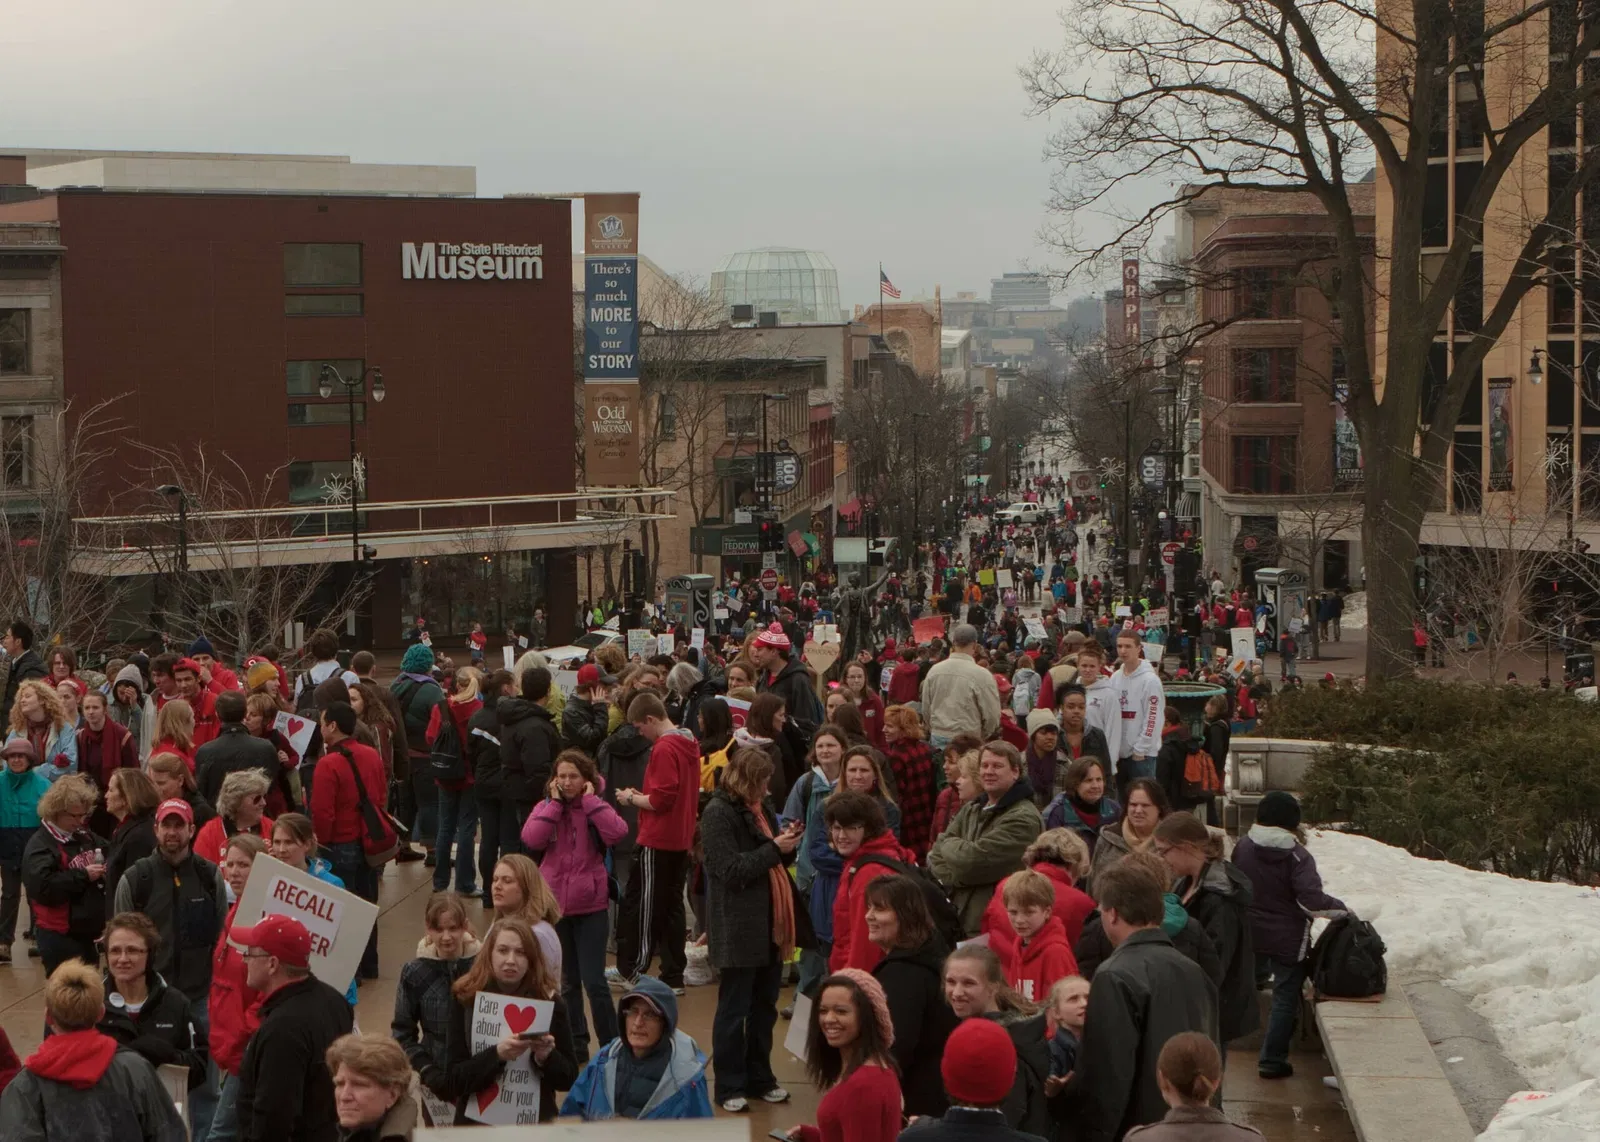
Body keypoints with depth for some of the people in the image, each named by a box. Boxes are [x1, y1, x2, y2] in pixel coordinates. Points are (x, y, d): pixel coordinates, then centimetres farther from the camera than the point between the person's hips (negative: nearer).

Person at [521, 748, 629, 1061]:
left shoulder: (596, 807, 0)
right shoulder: (546, 808, 4)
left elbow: (617, 832, -21)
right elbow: (531, 839, -15)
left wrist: (590, 800, -16)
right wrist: (554, 803, -13)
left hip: (591, 908, -3)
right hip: (556, 906, 3)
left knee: (594, 982, -7)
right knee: (568, 982, 13)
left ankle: (611, 1045, 2)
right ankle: (576, 1044, 23)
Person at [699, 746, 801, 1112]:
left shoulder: (759, 808, 14)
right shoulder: (718, 813, -12)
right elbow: (730, 869, -18)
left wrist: (786, 842, 0)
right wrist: (774, 849, -18)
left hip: (769, 924, 8)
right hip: (738, 928, -8)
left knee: (764, 1006, 14)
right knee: (734, 1009, 1)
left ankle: (759, 1078, 24)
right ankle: (729, 1087, 8)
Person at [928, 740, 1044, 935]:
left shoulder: (1024, 818, -13)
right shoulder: (970, 810, 15)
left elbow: (974, 859, -19)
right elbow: (936, 858, 8)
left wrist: (949, 845, 1)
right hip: (956, 921, 8)